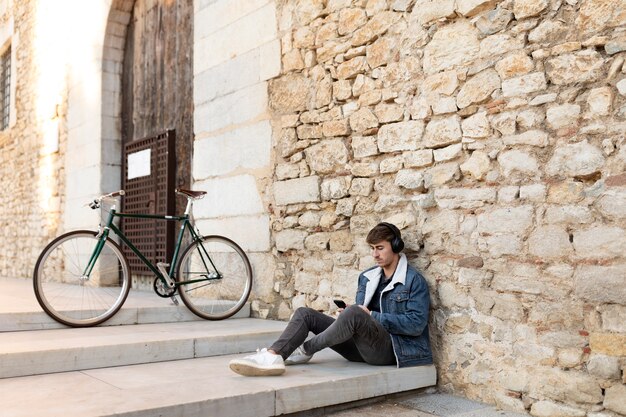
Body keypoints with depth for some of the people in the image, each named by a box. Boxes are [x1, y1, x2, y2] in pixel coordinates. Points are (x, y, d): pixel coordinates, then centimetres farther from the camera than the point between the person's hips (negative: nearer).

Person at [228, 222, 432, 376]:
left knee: (354, 313, -35)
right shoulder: (367, 277, 15)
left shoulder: (414, 280, -5)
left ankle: (304, 350, -19)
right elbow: (361, 312, 15)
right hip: (363, 347, 7)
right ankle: (273, 356, -30)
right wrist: (347, 314, -9)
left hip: (390, 349, -7)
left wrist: (372, 316, -14)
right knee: (305, 313, -5)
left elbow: (416, 324, -13)